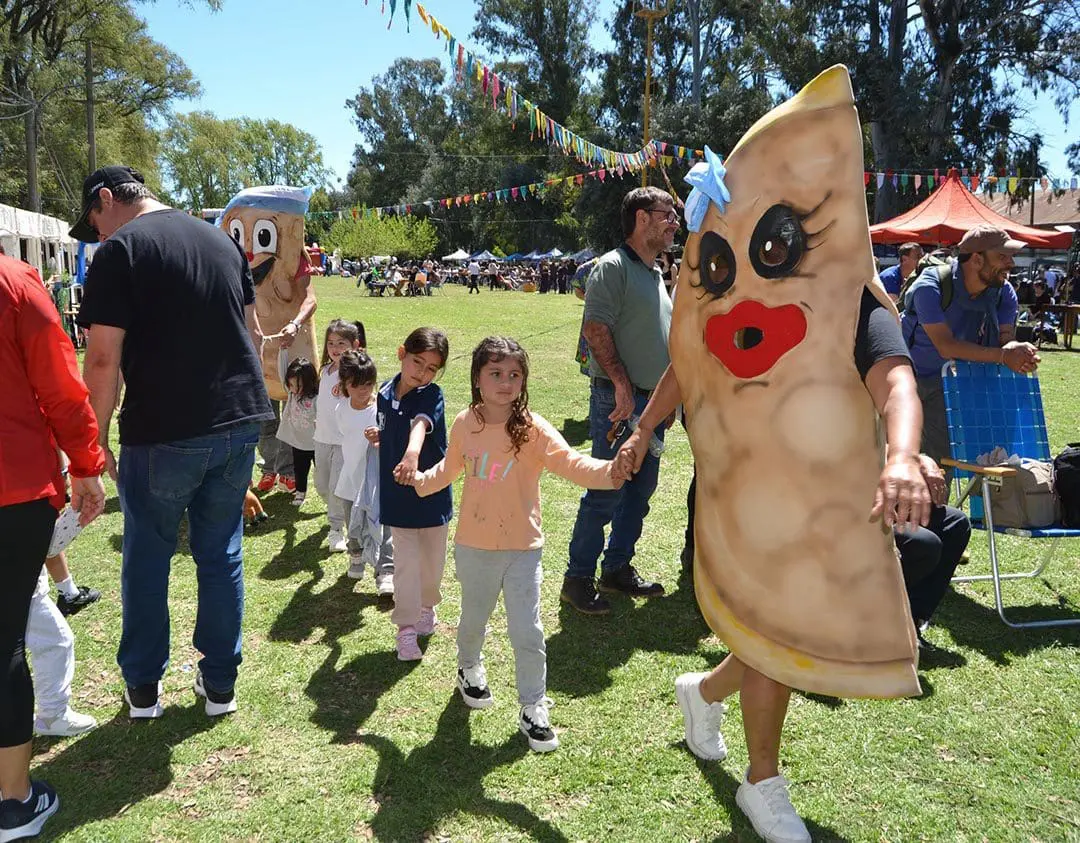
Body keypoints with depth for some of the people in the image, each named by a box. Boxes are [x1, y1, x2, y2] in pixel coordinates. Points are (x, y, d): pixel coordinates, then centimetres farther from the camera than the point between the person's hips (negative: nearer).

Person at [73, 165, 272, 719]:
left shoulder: (118, 251, -9)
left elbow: (104, 360, -14)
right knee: (222, 553, 15)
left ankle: (143, 687, 25)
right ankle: (220, 684, 23)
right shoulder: (221, 240, 11)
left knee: (147, 557, 13)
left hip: (163, 433, -5)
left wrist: (96, 439, -5)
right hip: (240, 423, 6)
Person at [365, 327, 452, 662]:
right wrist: (378, 437, -6)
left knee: (432, 558, 14)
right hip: (397, 493, 2)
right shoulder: (386, 392, -2)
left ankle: (427, 604, 40)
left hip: (432, 492, -2)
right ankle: (406, 627, 12)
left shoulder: (432, 395, -16)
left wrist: (413, 452, -58)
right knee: (406, 561, 2)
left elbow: (420, 424, -39)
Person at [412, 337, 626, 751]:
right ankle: (470, 669, 53)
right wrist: (420, 480, 0)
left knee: (527, 632, -1)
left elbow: (571, 463, -29)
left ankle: (533, 708, 18)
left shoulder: (533, 429, -15)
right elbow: (449, 469, 14)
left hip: (522, 548, -2)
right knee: (474, 619, 23)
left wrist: (607, 471, -46)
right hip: (474, 546, 3)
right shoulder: (465, 425, -5)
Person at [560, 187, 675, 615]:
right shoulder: (612, 267, -9)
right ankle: (578, 578, 7)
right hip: (618, 400, -9)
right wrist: (622, 383, -24)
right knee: (606, 492, -5)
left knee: (640, 490, 13)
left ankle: (617, 567, 26)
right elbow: (595, 328, -18)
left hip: (652, 401, 9)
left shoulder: (656, 274, 19)